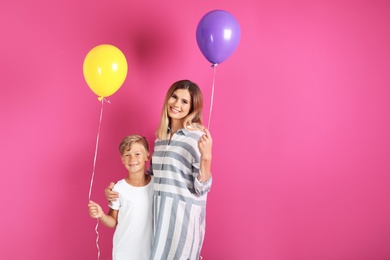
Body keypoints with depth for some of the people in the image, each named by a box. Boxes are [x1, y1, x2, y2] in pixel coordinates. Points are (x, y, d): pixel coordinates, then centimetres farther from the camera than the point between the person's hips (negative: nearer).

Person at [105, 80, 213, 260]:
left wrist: (206, 157, -30)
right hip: (159, 212, 6)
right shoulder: (161, 135, 8)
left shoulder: (197, 137, -11)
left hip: (183, 214, -6)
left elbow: (201, 188, -14)